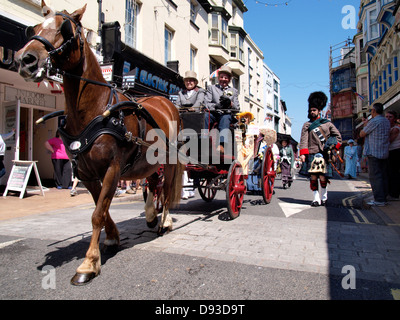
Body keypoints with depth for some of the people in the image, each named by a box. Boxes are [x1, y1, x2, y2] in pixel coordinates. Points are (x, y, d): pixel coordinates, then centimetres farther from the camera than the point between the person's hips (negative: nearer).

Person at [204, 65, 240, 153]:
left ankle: (221, 144, -53)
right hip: (213, 113, 0)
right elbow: (206, 103, 5)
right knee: (205, 116, -33)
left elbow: (237, 108, 12)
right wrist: (216, 106, -17)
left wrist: (230, 103, -12)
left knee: (225, 118, -36)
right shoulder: (211, 88, 21)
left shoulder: (234, 91, 25)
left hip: (227, 114, 0)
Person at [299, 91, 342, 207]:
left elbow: (338, 136, 16)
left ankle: (324, 197, 16)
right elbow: (303, 140, 2)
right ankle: (316, 198, 5)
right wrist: (302, 153, -10)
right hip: (311, 154, 1)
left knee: (323, 177, -3)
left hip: (324, 154, 0)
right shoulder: (307, 125, 11)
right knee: (313, 177, -3)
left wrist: (334, 147, 2)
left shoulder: (327, 123, 12)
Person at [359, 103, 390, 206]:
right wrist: (367, 123, 27)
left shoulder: (374, 121, -13)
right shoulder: (387, 121, 13)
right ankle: (383, 198, 16)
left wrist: (365, 125, 12)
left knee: (375, 176, -6)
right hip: (384, 153, 8)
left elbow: (362, 134, -5)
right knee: (383, 176, 11)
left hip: (374, 153, -8)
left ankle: (379, 200, -6)